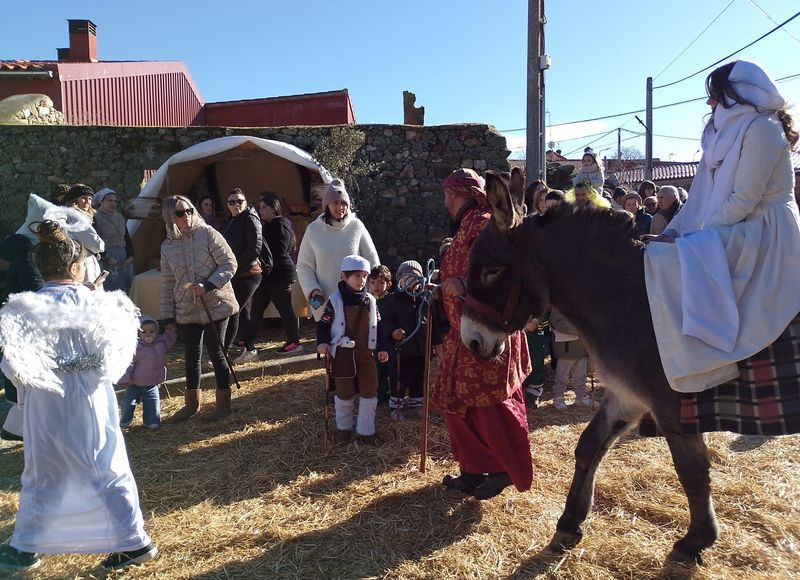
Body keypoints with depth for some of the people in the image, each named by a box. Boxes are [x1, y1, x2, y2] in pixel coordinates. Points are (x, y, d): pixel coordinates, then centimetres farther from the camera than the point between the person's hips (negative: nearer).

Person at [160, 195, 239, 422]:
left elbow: (229, 263, -10)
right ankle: (191, 402, 30)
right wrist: (167, 315, 9)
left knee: (215, 353, 1)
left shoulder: (208, 234, -8)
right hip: (186, 310, 4)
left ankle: (223, 403, 16)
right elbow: (167, 283, 10)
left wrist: (208, 285, -22)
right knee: (191, 355, 13)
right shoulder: (167, 246, 5)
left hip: (215, 306, -4)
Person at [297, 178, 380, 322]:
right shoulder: (314, 229, 1)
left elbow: (372, 260, 5)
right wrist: (312, 290, -9)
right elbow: (304, 265, 4)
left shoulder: (356, 226, -1)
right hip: (325, 302, 1)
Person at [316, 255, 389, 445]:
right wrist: (322, 342, -18)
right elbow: (324, 323, -3)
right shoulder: (335, 300, -7)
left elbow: (377, 325, 9)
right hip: (342, 353, -3)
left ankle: (366, 431, 17)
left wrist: (381, 348, 4)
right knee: (344, 392, 9)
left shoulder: (370, 300, 3)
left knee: (369, 390, 4)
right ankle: (343, 427, 30)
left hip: (365, 353, 3)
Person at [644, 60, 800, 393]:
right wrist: (673, 231, 4)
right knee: (666, 254, 10)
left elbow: (744, 200, -19)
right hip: (739, 235, 10)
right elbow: (702, 195, 14)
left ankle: (700, 367, -23)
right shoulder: (729, 132, 18)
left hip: (763, 237, -10)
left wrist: (700, 236, -15)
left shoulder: (762, 128, -11)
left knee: (667, 262, -25)